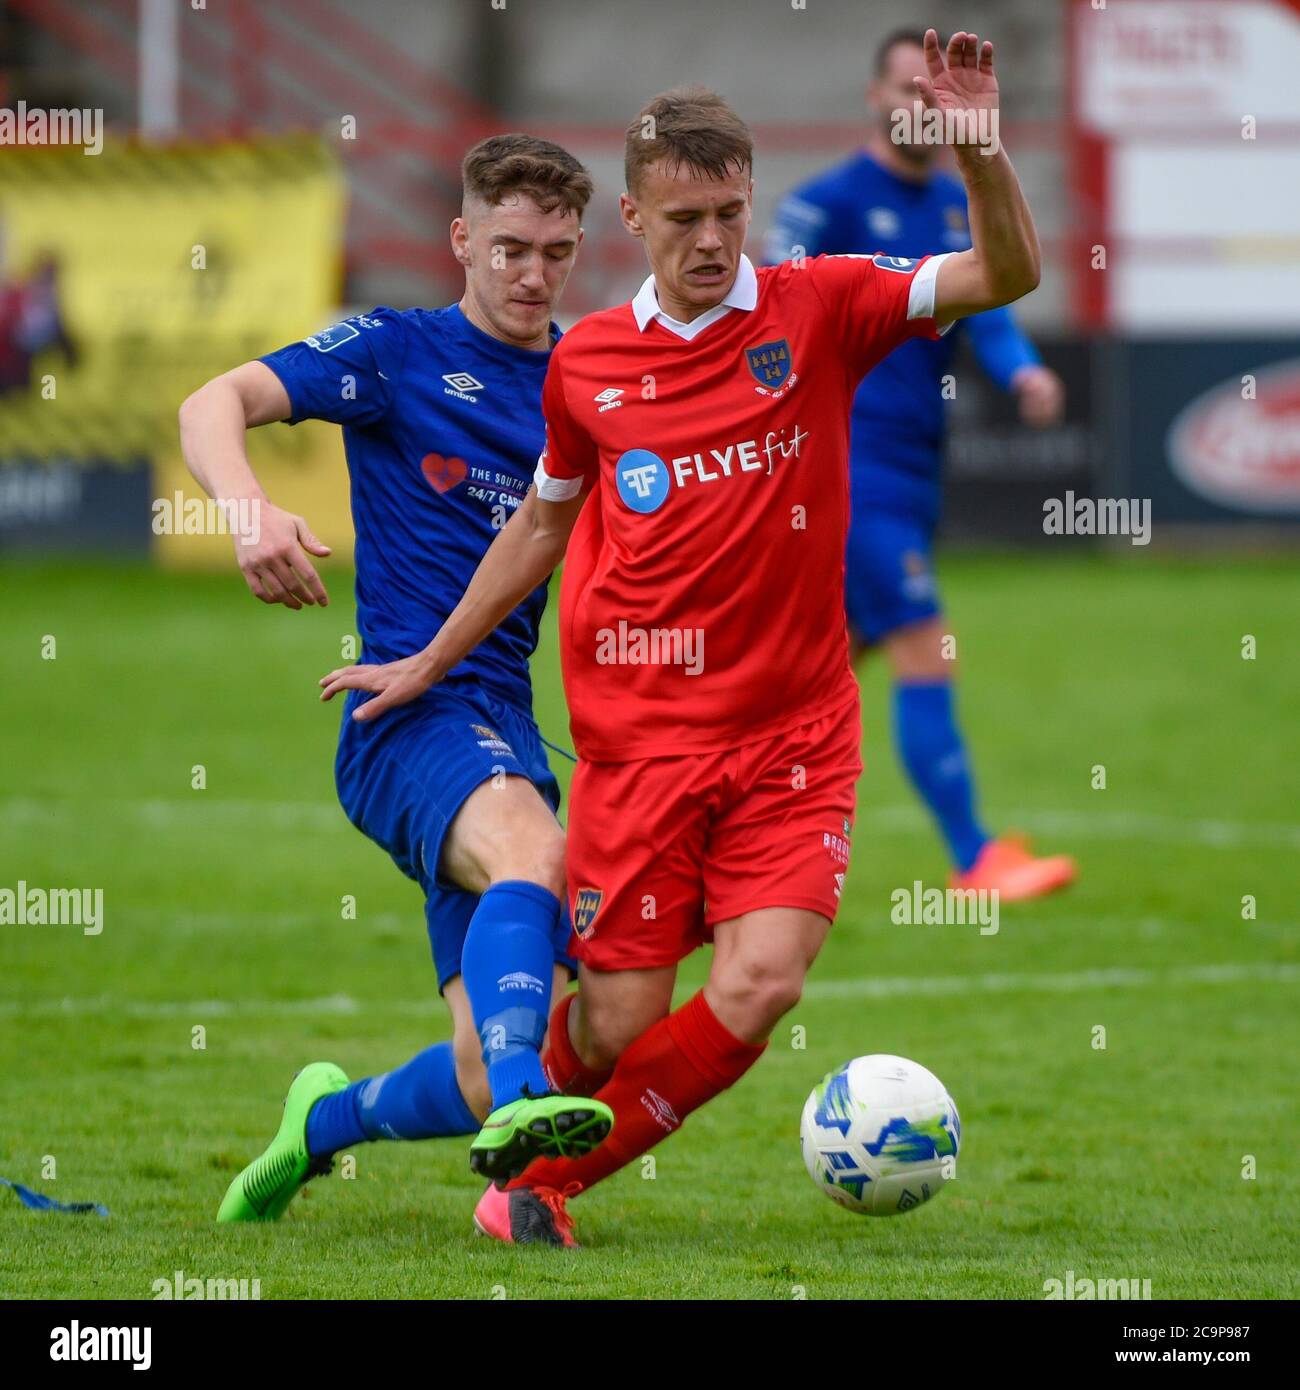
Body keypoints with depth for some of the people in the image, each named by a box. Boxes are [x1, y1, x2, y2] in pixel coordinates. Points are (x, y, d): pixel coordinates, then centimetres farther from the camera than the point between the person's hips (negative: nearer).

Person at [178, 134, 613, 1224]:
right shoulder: (400, 351, 1)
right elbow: (217, 404, -11)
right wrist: (250, 509, -31)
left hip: (507, 729, 5)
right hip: (409, 713, -5)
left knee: (487, 1083, -3)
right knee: (530, 847, -39)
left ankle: (326, 1117, 27)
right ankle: (521, 1100, -57)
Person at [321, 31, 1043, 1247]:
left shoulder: (821, 309, 0)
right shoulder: (587, 363, 6)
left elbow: (1007, 274, -10)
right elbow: (541, 523, 21)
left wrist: (977, 146, -27)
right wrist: (426, 665, 24)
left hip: (793, 734, 0)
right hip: (639, 733, 0)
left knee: (759, 985, -16)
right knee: (620, 1021, -3)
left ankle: (543, 1189, 2)